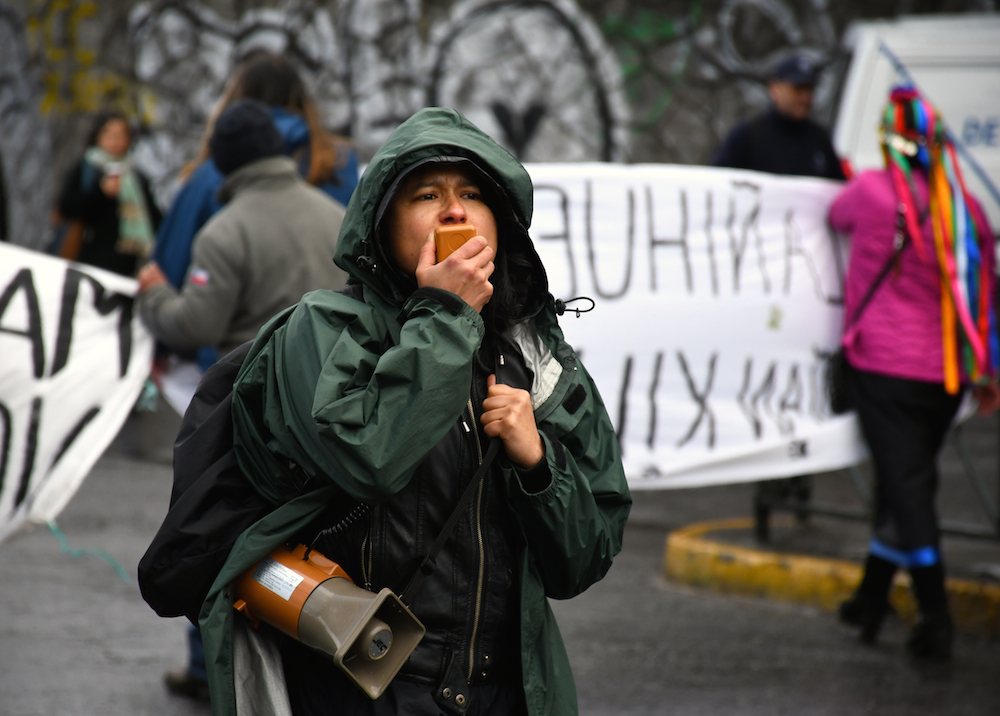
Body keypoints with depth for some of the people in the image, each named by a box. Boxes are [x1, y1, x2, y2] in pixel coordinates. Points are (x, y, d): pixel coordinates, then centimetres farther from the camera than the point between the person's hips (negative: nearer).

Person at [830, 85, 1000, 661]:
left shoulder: (873, 192, -10)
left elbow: (836, 216, 13)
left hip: (885, 365, -5)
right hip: (948, 372, 5)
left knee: (906, 483, -4)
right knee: (910, 478, 16)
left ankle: (937, 621, -8)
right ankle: (872, 599, 29)